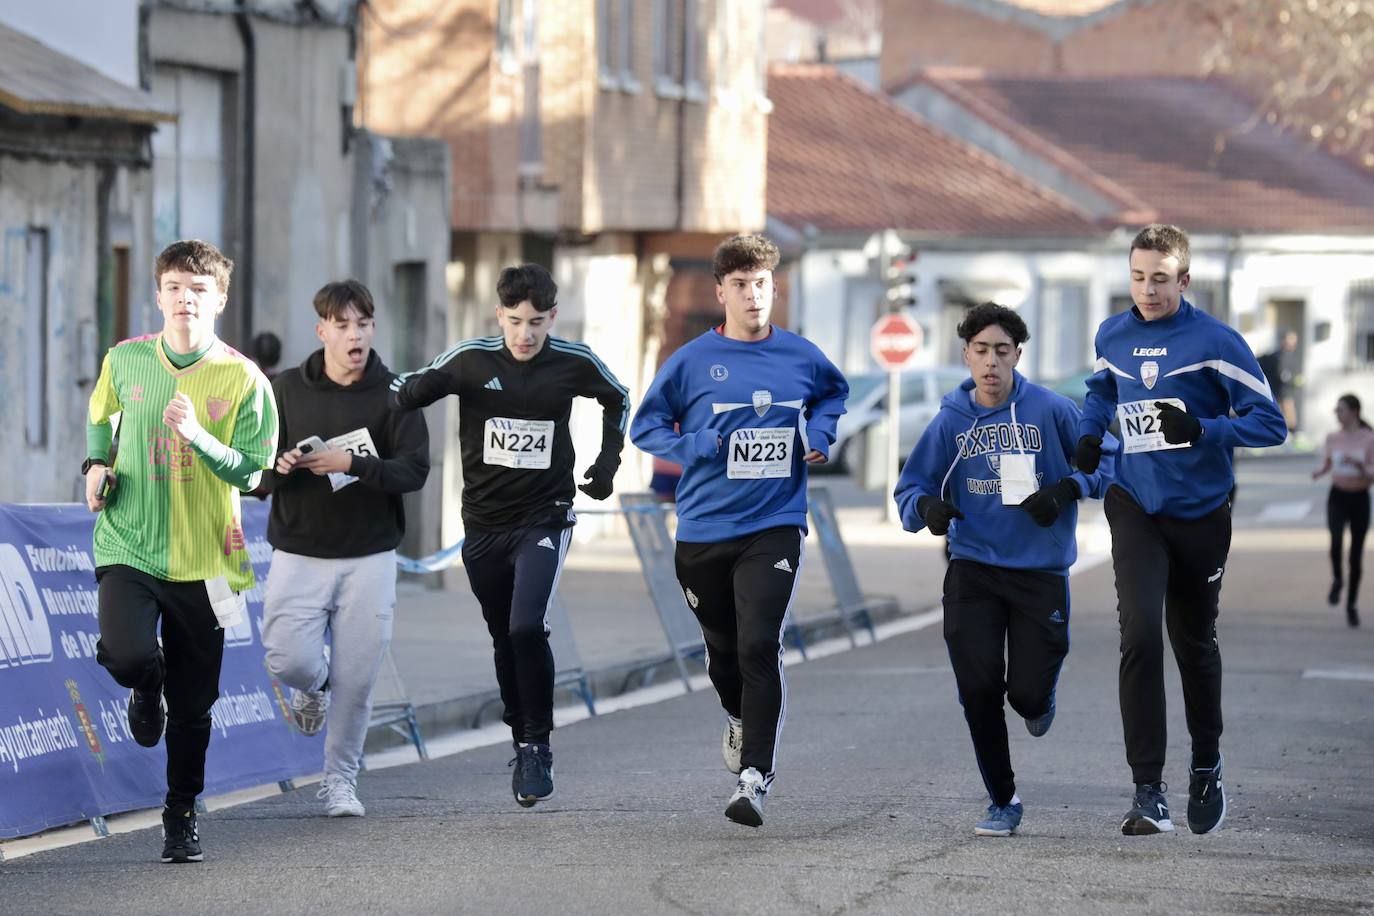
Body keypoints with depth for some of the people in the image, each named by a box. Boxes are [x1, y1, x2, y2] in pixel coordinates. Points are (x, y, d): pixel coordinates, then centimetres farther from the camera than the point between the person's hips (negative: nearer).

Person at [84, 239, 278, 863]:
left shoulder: (243, 380, -6)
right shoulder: (125, 361, 1)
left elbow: (250, 473, -8)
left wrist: (198, 436, -24)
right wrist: (96, 465, 4)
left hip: (202, 560, 0)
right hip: (129, 547, 0)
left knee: (193, 706, 5)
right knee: (126, 656, -25)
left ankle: (181, 815, 27)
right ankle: (147, 692, 13)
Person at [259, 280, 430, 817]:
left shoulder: (394, 394, -2)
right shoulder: (287, 389, 2)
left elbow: (415, 470, -11)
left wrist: (351, 464, -24)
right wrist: (280, 466, -19)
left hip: (368, 557, -1)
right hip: (299, 552, 1)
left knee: (356, 678, 0)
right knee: (290, 661, -11)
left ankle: (341, 780, 18)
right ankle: (314, 687, 27)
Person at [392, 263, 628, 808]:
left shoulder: (574, 363, -6)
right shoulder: (470, 360, -9)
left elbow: (618, 400, 15)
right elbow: (401, 396, -3)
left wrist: (607, 465, 8)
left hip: (544, 520, -2)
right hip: (484, 523, 2)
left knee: (527, 628, -19)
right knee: (505, 639, 12)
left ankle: (538, 746, -5)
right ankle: (522, 742, 30)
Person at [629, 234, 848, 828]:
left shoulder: (801, 357, 3)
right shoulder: (692, 361, -3)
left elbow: (835, 392, 25)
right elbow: (645, 427, 4)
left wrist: (820, 433, 5)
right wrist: (697, 447, -13)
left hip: (774, 527, -1)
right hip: (703, 531, 1)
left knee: (760, 649, -16)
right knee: (722, 650, 15)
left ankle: (755, 778, -15)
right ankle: (739, 719, 48)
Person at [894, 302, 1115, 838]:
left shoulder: (1051, 410, -6)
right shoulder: (950, 421, 0)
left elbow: (1105, 460, 2)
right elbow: (910, 488, 5)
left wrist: (1068, 488, -16)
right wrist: (927, 505, -18)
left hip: (1041, 571, -1)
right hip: (972, 571, 1)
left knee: (1028, 693, -5)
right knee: (977, 688, -9)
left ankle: (1037, 702, 37)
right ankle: (1002, 801, 9)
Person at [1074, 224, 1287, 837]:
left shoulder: (1216, 342, -11)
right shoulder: (1112, 336, 3)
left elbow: (1270, 424, -11)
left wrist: (1202, 430, -26)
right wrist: (1088, 437, 7)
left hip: (1200, 511, -2)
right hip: (1135, 506, 2)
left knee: (1195, 644, 13)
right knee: (1140, 635, -17)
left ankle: (1206, 770, 38)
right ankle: (1148, 793, -17)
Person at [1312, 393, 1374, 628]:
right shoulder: (1333, 438, 3)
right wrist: (1319, 472, -7)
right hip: (1337, 497, 1)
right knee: (1336, 540, -26)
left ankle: (1351, 604, 21)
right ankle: (1337, 580, 2)